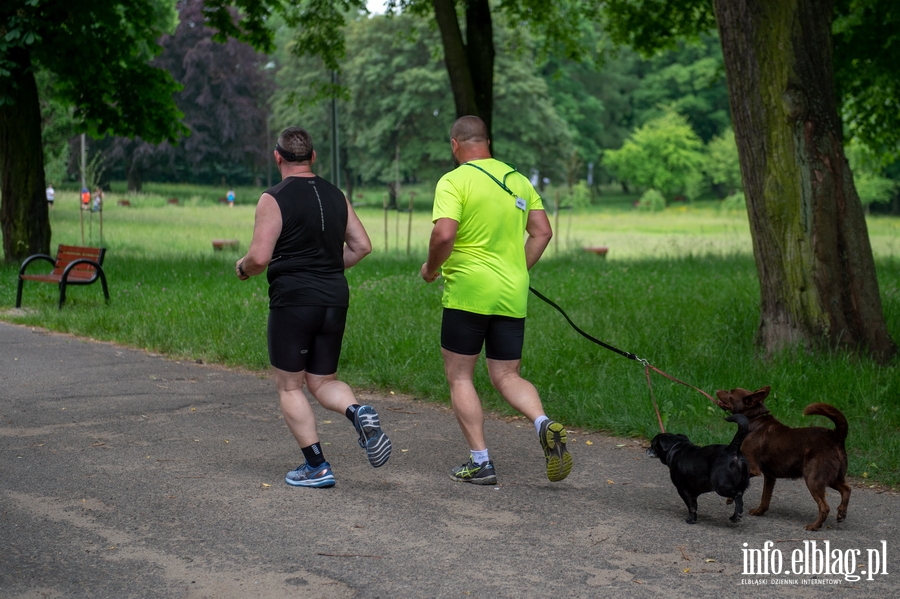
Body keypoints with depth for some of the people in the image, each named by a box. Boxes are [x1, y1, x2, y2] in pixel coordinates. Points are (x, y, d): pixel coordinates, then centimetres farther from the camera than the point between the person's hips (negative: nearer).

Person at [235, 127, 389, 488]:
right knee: (322, 381, 16)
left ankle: (316, 467, 3)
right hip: (335, 299, 5)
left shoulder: (274, 199, -8)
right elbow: (362, 246, 11)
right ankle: (358, 412, -14)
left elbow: (259, 257, -14)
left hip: (293, 300, -5)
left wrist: (242, 268, 7)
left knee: (289, 387, 7)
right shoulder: (335, 196, 10)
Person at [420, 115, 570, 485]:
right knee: (506, 376, 12)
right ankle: (545, 425, -16)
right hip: (512, 296, 6)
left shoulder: (454, 181, -8)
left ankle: (480, 462, 4)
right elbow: (542, 232, 10)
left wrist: (431, 269, -3)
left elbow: (444, 234, -20)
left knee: (459, 377, 8)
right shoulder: (518, 179, 12)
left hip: (467, 292, -5)